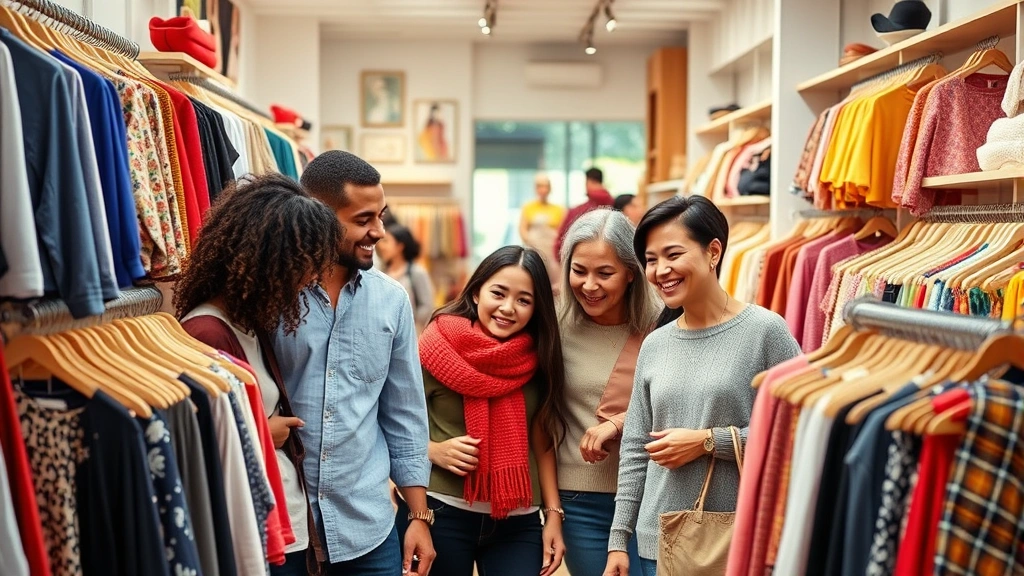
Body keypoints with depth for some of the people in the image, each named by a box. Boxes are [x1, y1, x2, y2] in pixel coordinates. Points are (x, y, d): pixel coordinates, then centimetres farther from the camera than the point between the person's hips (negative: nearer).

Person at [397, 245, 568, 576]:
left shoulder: (538, 359, 3)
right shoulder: (439, 345, -7)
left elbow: (543, 440, 8)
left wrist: (553, 513, 5)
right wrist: (434, 451, -20)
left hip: (518, 522, 3)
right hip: (440, 514, -2)